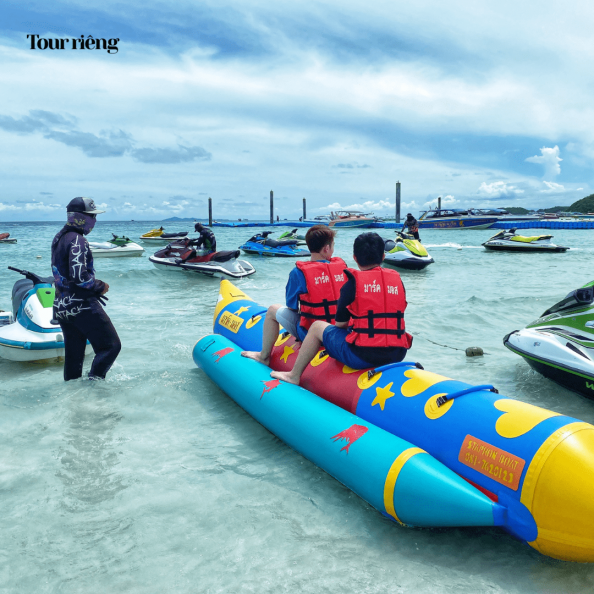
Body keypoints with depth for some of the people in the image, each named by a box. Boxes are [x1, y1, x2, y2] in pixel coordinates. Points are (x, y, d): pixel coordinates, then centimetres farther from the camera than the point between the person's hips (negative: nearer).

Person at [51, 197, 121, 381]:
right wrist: (101, 286, -9)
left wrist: (93, 290, 15)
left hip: (62, 307, 9)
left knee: (73, 355, 14)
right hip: (83, 306, -9)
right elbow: (79, 276, -25)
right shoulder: (77, 240, -15)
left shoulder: (58, 238, 14)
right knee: (111, 346, -2)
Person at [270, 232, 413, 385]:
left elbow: (340, 323, 0)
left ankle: (294, 375, 29)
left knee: (317, 327, 17)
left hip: (362, 356, -5)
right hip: (397, 355, 5)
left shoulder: (353, 282, -4)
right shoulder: (397, 279, 8)